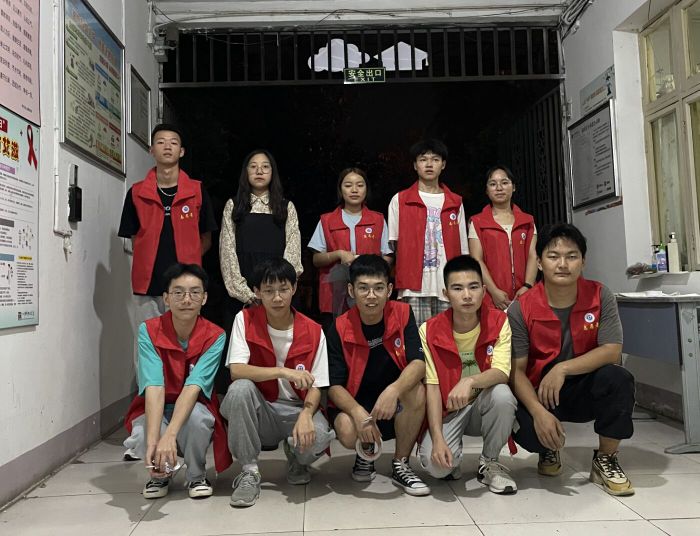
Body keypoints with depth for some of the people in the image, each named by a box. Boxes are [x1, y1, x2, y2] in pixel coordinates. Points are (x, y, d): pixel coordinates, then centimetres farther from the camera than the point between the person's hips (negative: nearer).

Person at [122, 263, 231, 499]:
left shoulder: (215, 336, -17)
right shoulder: (149, 330, -17)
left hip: (194, 408, -1)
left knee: (196, 415, -36)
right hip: (155, 410, 1)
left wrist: (169, 435, -44)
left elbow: (193, 386, -29)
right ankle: (161, 473, 6)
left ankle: (197, 475, -4)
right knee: (141, 437, -33)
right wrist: (152, 441, -42)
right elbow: (154, 387, -29)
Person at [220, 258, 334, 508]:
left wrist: (306, 414, -27)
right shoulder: (245, 319, -8)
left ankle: (296, 459, 9)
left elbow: (315, 387, -6)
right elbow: (236, 371, -20)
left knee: (318, 437, -32)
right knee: (240, 388, -32)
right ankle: (249, 471, -12)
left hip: (296, 410, 0)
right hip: (259, 412, 0)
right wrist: (284, 372, -30)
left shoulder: (313, 332, -7)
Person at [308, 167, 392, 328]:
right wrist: (339, 254, -11)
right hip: (335, 296, 0)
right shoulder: (326, 221, 9)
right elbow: (316, 260, 6)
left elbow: (387, 258, 9)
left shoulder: (378, 220, 10)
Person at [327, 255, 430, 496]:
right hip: (355, 404, -1)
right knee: (347, 431, -32)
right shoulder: (339, 329, -12)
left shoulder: (402, 314, -10)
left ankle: (400, 466, -7)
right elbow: (334, 386, -14)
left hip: (396, 405, 1)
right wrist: (357, 412, -34)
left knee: (416, 391, -31)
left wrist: (394, 390, -42)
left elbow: (418, 363, -22)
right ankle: (367, 453, 10)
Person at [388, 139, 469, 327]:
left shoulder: (455, 203, 13)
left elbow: (462, 248, 13)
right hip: (415, 286, -2)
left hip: (448, 286, 2)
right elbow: (394, 243, 7)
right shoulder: (400, 200, 7)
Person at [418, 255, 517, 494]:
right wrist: (437, 438, -23)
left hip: (485, 406, 2)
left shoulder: (498, 322, -11)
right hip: (448, 411, -1)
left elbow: (502, 373, -22)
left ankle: (489, 463, -6)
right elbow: (432, 387, -14)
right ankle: (453, 460, 12)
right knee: (435, 463, -28)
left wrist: (470, 381, -43)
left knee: (503, 394, -33)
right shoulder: (430, 331, -13)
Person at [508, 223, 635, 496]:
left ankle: (605, 460, -4)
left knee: (618, 378, -30)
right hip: (538, 393, -1)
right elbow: (517, 370, -16)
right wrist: (539, 412, -32)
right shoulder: (521, 309, -15)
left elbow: (612, 351, -17)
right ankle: (549, 450, 13)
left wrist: (563, 369, -30)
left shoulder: (600, 296, -10)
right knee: (526, 430, -30)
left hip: (586, 391, 1)